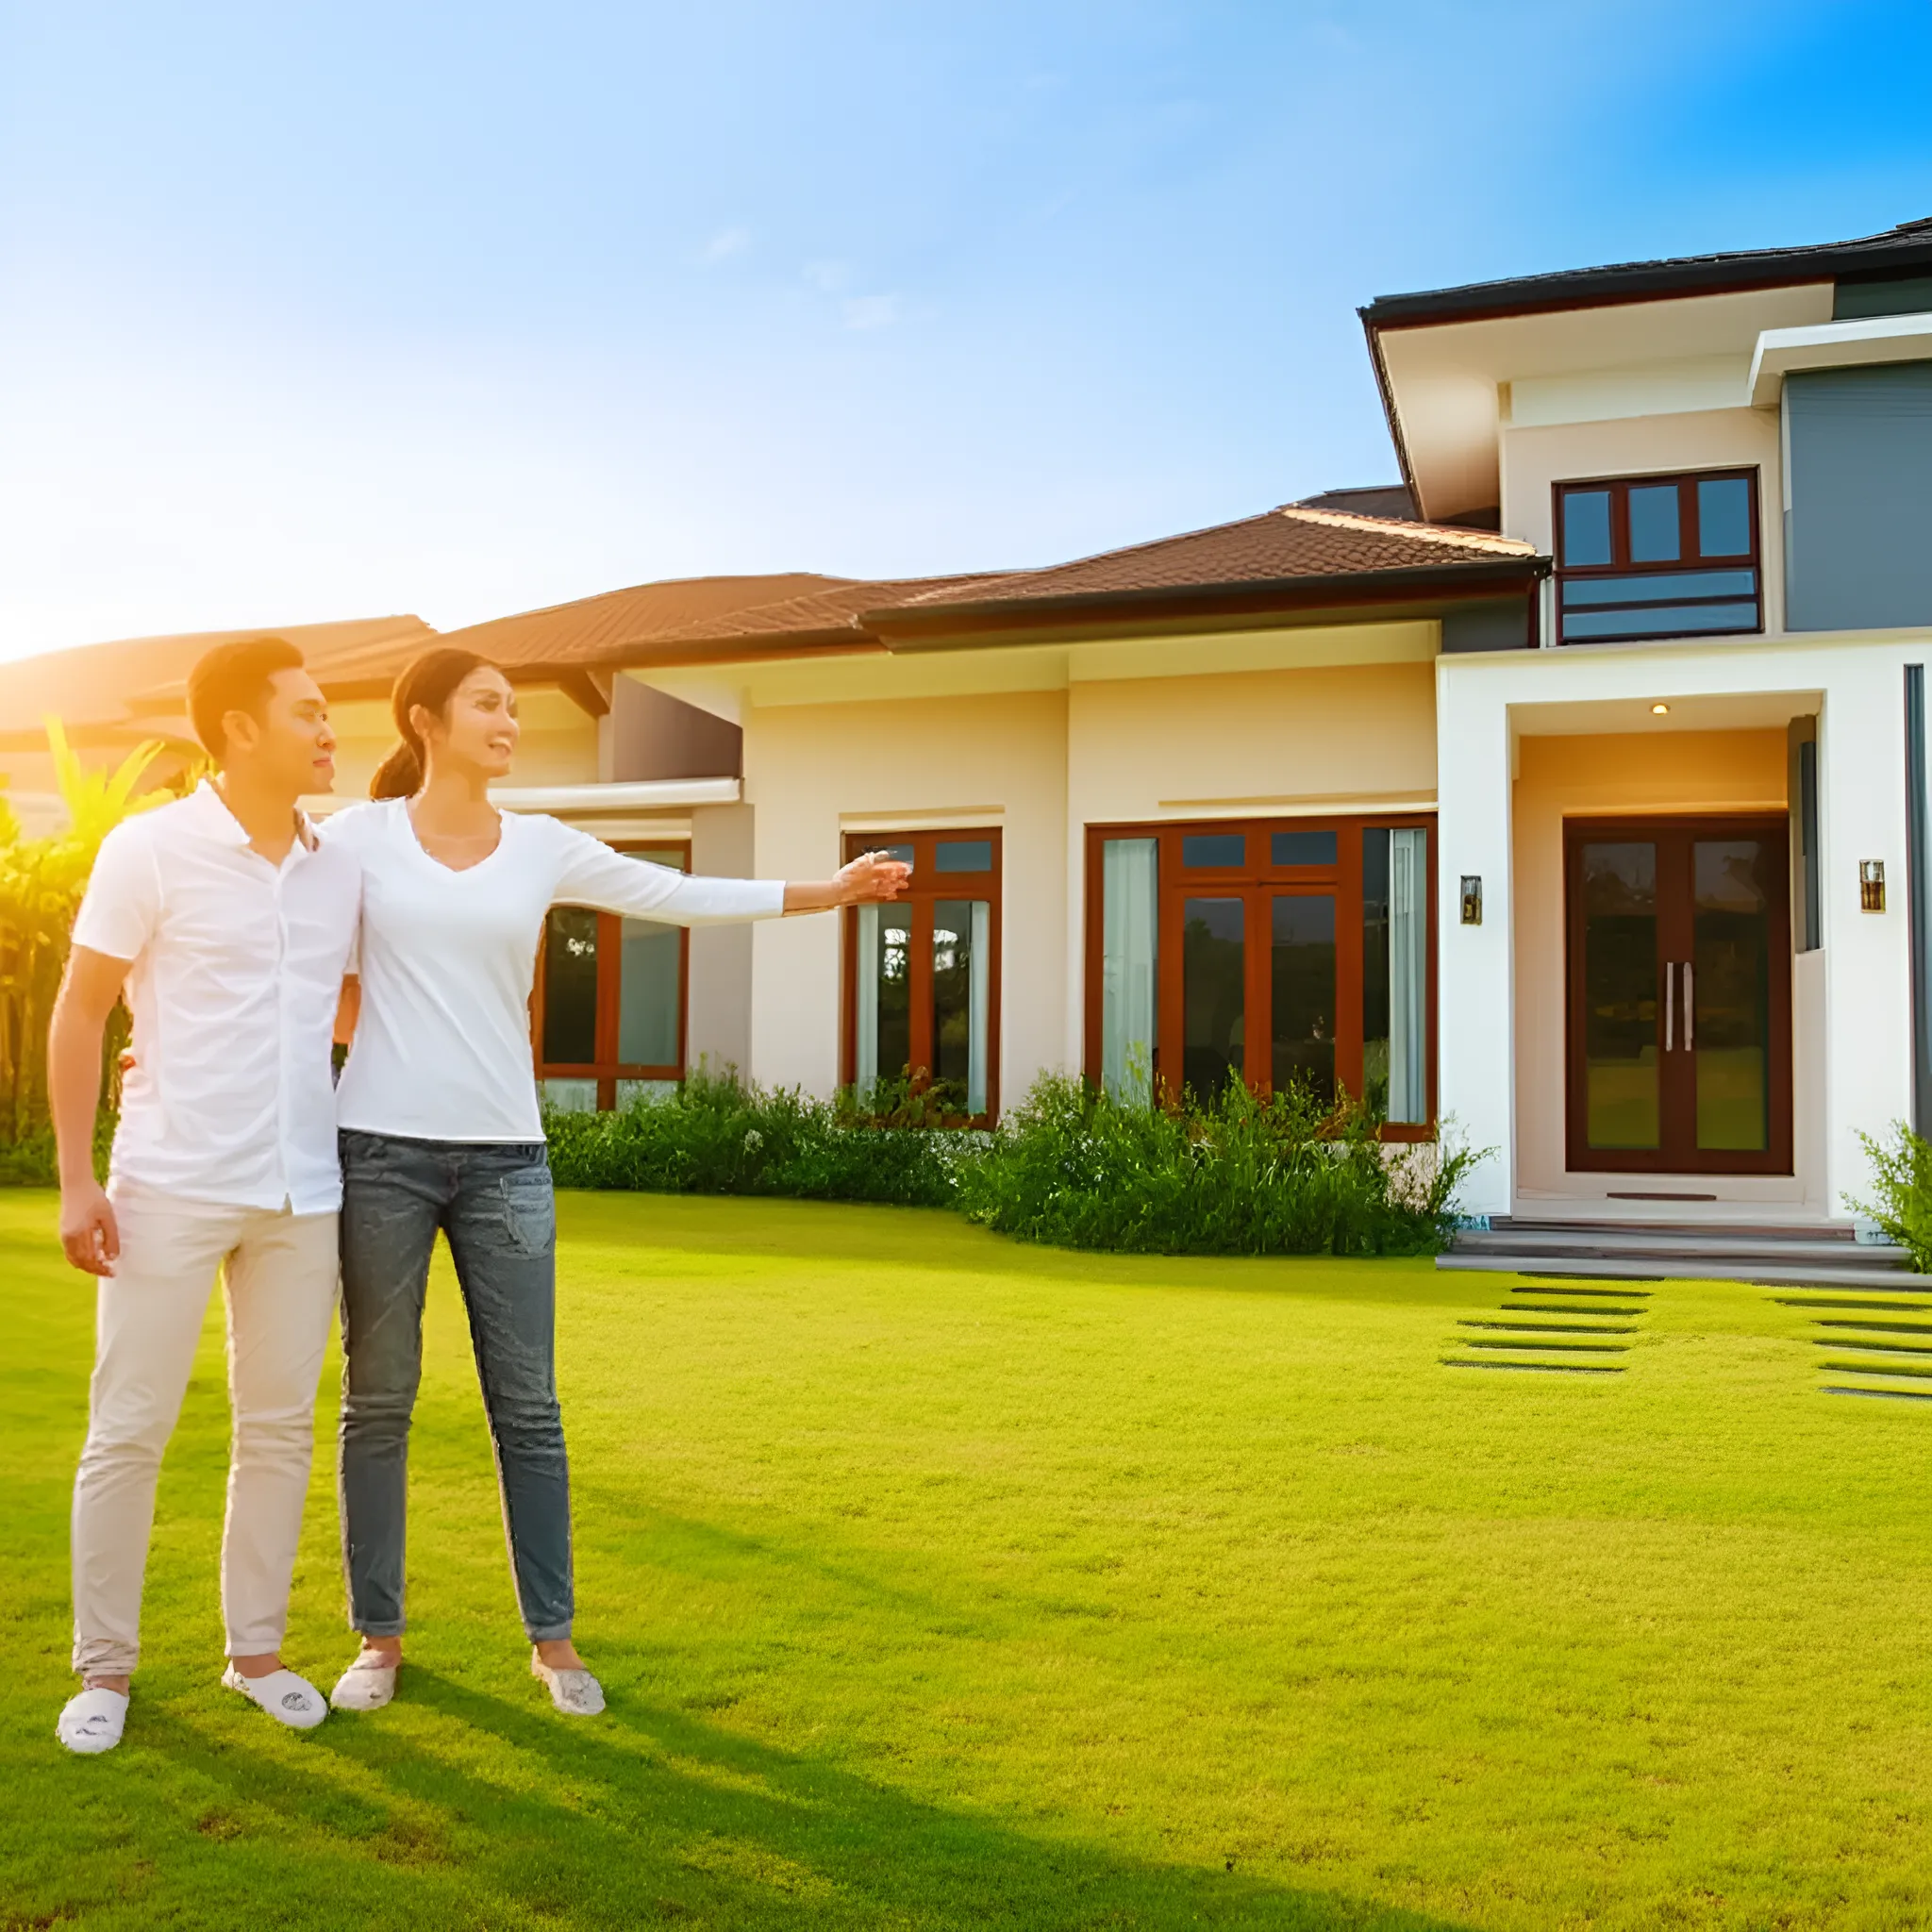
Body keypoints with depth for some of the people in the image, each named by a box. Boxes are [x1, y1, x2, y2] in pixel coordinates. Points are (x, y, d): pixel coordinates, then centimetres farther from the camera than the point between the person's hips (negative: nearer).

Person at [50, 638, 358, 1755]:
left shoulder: (341, 872, 7)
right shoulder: (150, 849, -5)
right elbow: (80, 1014, -3)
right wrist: (77, 1178, -8)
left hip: (302, 1196, 4)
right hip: (168, 1190, -4)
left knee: (281, 1428, 10)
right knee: (128, 1431, 5)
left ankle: (257, 1649, 25)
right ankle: (105, 1665, 22)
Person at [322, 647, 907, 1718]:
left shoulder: (542, 848, 7)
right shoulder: (356, 836, 1)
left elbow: (683, 897, 3)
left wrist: (829, 890, -1)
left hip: (505, 1157, 2)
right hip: (381, 1148, -1)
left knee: (527, 1405, 5)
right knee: (378, 1401, 6)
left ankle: (552, 1638, 18)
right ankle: (379, 1637, 22)